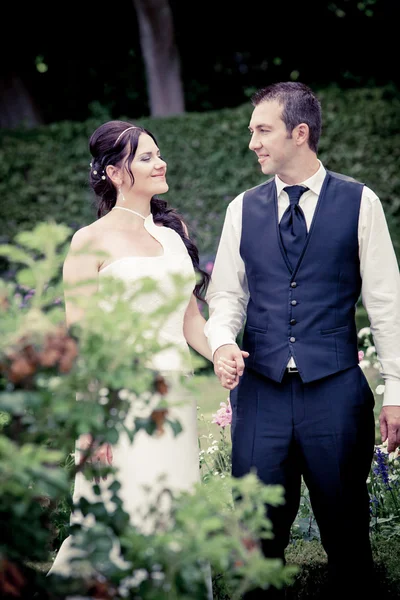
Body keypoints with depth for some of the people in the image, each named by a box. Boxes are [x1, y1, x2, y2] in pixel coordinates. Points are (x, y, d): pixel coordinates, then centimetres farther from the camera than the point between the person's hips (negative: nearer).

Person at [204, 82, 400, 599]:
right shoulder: (243, 209, 8)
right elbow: (226, 295, 12)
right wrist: (222, 342, -10)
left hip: (335, 390, -2)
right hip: (260, 391, 2)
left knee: (345, 528, 7)